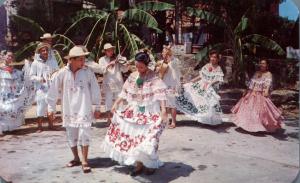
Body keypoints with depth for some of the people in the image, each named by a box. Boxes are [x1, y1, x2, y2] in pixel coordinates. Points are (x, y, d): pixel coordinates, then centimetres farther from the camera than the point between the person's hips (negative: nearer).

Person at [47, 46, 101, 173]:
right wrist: (51, 108, 4)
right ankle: (76, 158, 33)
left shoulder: (88, 72, -7)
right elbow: (53, 91, 0)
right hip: (69, 110, 2)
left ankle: (85, 161, 11)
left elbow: (95, 90, -2)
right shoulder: (62, 73, -8)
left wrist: (97, 108, 1)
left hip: (84, 110, -2)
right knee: (71, 136, 13)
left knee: (84, 135, -3)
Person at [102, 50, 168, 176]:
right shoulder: (133, 76, 6)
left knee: (148, 137, -3)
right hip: (136, 111, 5)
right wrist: (116, 104, 9)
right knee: (135, 137, 7)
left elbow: (160, 93, -20)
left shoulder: (154, 77, -11)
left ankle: (151, 164, 16)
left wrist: (163, 109, -31)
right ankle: (139, 164, 20)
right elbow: (125, 92, 12)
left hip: (150, 112, -5)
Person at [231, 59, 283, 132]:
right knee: (249, 108, 8)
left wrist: (266, 91, -33)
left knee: (261, 109, -9)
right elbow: (251, 83, 17)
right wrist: (247, 91, 13)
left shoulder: (268, 74, -1)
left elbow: (268, 83, -17)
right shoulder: (256, 73, 15)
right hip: (252, 94, 6)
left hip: (261, 95, -6)